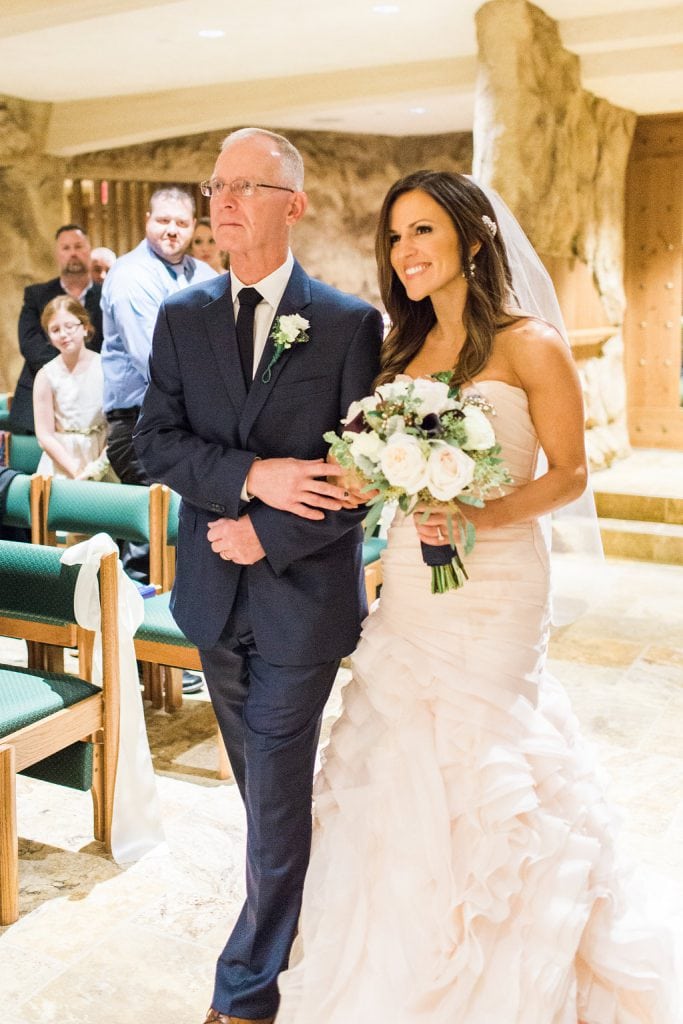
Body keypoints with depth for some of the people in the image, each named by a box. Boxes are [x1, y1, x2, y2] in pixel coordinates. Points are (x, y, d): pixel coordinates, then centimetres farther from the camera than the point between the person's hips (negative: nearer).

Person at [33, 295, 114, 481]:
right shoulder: (46, 376, -2)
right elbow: (45, 436, -3)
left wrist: (100, 464, -10)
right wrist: (77, 471, -11)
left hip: (104, 460, 0)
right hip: (62, 463, 0)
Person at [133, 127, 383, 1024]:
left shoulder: (351, 323, -7)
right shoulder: (182, 317, 4)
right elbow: (157, 440, -3)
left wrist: (267, 535, -14)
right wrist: (250, 475, -19)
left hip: (302, 590, -4)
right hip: (216, 590, 4)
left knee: (277, 794, 4)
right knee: (266, 787, 21)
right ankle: (301, 908, 45)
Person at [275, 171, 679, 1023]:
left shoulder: (529, 346, -7)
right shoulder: (403, 349, 10)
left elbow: (568, 473, -5)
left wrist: (481, 517, -21)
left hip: (495, 586, -5)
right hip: (407, 586, 6)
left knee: (477, 777, 3)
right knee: (400, 778, 12)